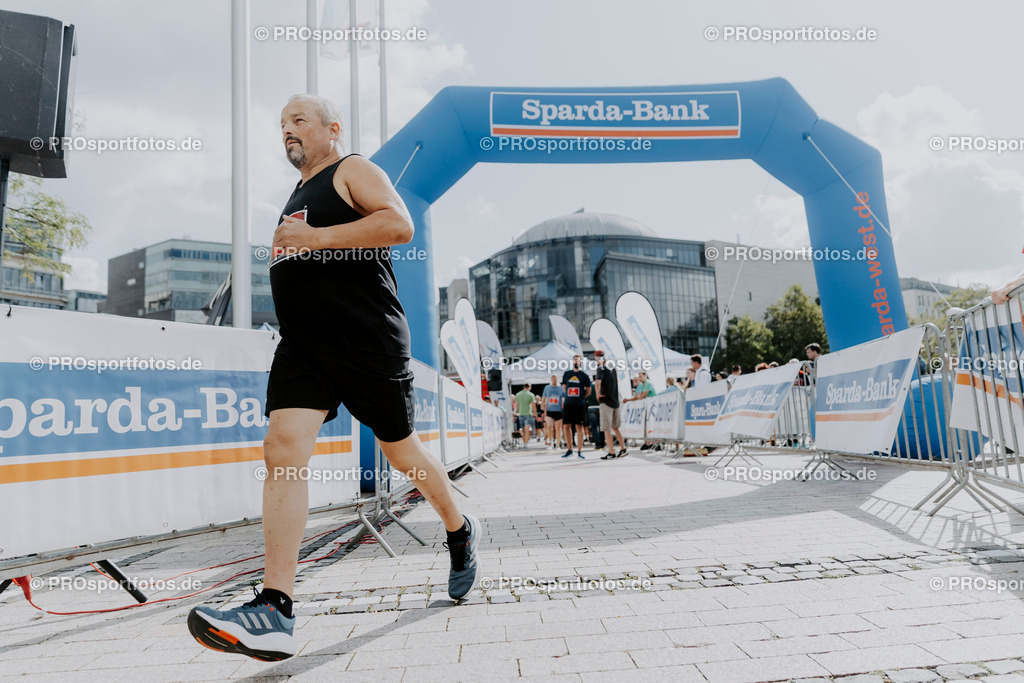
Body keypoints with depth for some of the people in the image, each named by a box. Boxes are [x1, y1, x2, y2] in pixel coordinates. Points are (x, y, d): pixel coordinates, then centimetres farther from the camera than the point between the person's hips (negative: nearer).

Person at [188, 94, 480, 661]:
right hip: (302, 345, 7)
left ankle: (460, 532, 33)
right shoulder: (298, 197, 26)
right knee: (282, 450, -12)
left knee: (401, 450, 6)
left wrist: (314, 238, -18)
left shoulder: (354, 170, 2)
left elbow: (400, 225, -17)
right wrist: (286, 253, 18)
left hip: (368, 342, -6)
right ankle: (274, 613, -15)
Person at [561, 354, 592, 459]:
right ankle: (569, 450, 14)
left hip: (580, 405, -3)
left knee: (579, 427, -1)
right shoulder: (566, 374, 9)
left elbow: (588, 391, 7)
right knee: (566, 426, 2)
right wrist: (570, 396, 11)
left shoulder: (584, 375, 1)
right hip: (568, 404, 3)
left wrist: (580, 398, 4)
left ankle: (579, 451, 4)